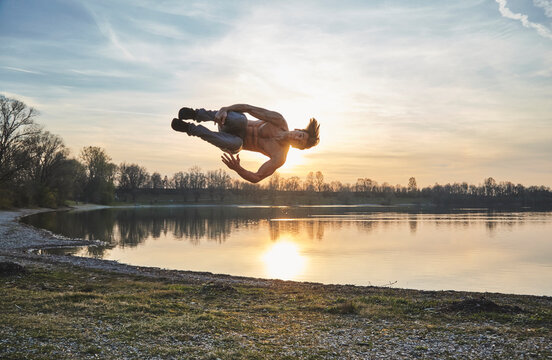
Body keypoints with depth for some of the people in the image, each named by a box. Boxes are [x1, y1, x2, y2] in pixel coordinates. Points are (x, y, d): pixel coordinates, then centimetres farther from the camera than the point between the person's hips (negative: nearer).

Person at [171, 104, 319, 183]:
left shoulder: (279, 158, -18)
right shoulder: (280, 121, -15)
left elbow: (256, 178, -22)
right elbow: (249, 108, -16)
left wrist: (237, 168, -41)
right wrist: (224, 109, -30)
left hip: (234, 145, 0)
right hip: (232, 125, 0)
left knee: (235, 143, -40)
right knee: (240, 119, -37)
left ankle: (191, 129, -19)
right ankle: (198, 114, -16)